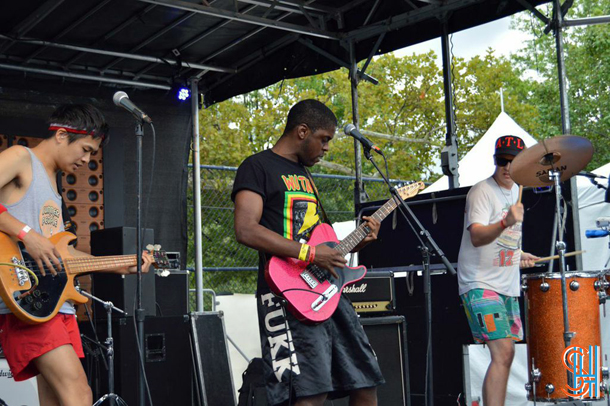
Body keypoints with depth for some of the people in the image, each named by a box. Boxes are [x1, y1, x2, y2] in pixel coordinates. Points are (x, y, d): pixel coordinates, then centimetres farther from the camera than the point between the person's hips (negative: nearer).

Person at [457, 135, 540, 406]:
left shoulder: (515, 190, 13)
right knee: (503, 352, -19)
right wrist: (506, 223, -42)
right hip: (480, 285, -9)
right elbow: (476, 237, -28)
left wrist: (518, 254, 15)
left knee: (505, 353, 12)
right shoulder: (482, 191, -13)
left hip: (507, 286, 9)